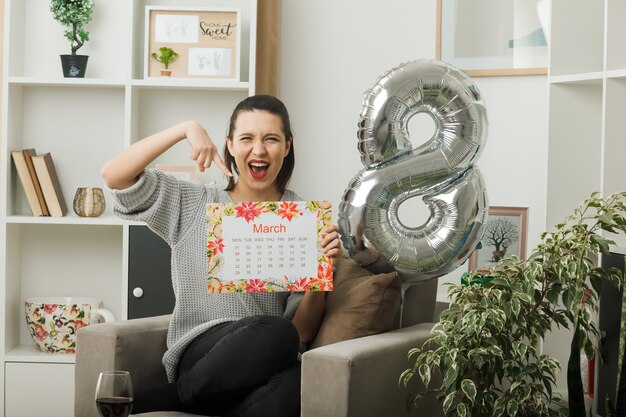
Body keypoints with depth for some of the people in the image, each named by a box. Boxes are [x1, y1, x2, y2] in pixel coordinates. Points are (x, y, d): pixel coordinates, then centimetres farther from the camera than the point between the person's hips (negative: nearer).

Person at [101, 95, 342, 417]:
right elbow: (114, 176, 0)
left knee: (296, 384, -38)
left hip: (266, 365, 2)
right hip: (199, 352, -2)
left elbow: (302, 331, 5)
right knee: (274, 333, -37)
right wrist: (185, 129, -4)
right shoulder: (193, 205, 12)